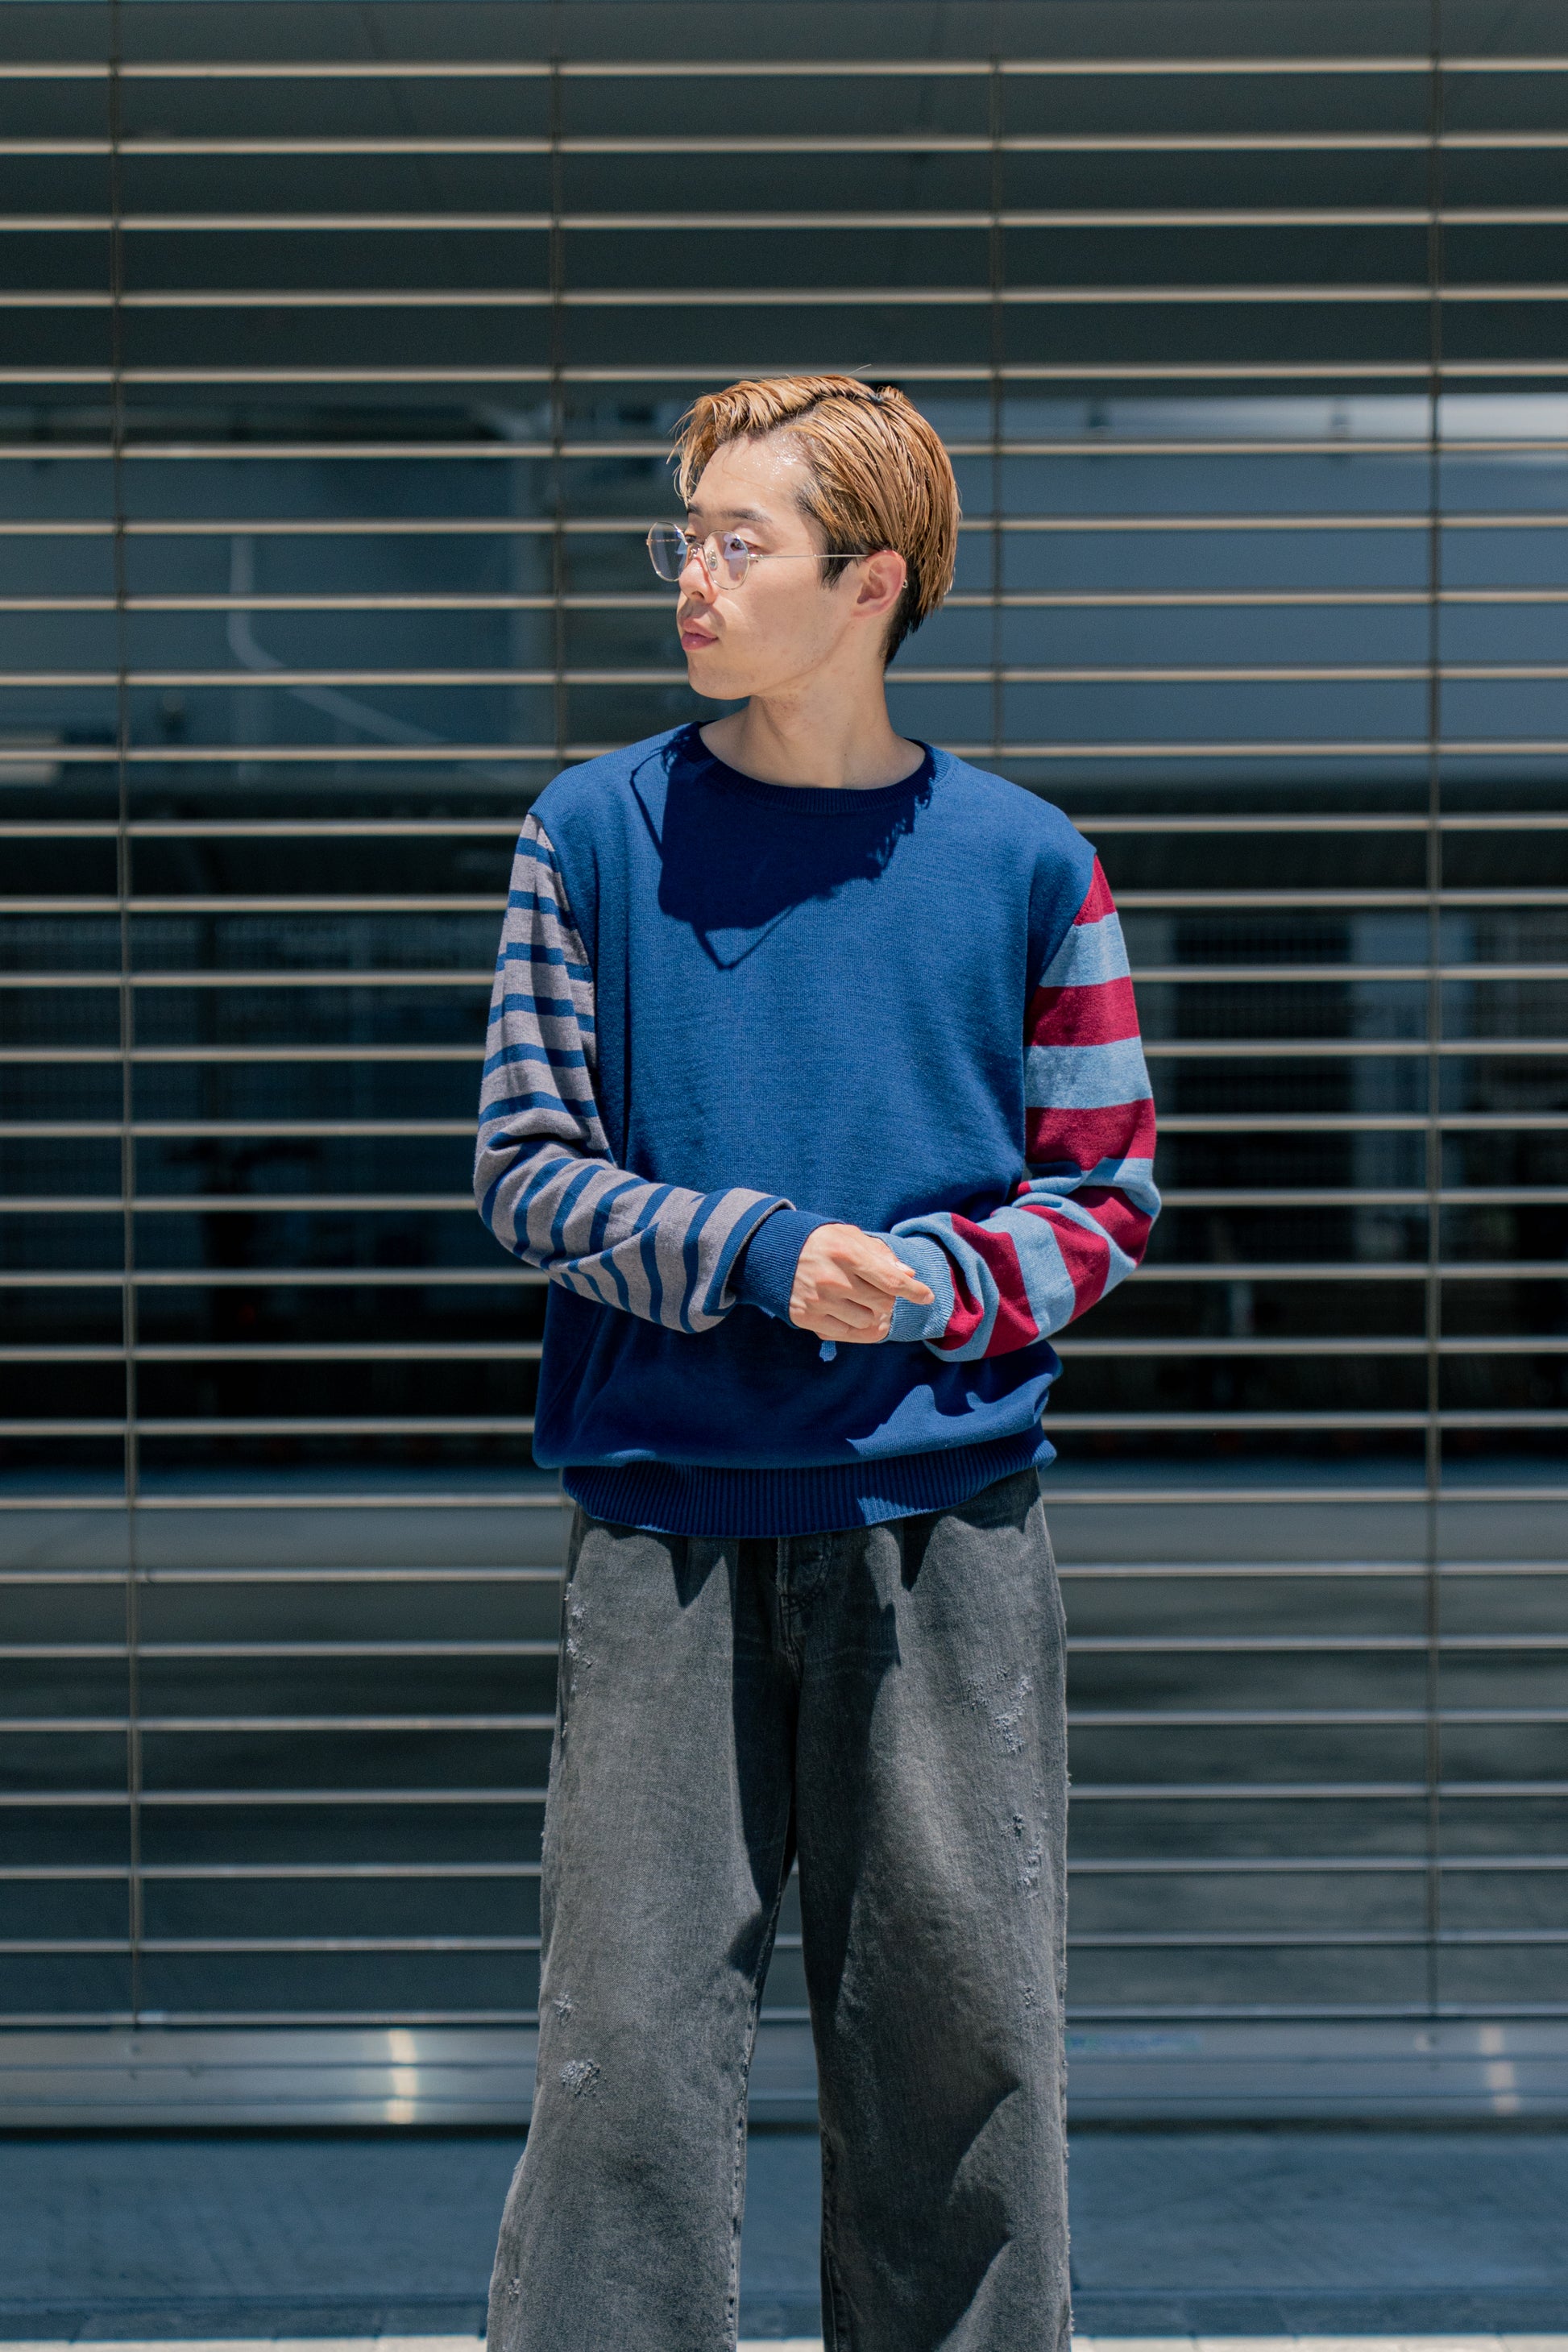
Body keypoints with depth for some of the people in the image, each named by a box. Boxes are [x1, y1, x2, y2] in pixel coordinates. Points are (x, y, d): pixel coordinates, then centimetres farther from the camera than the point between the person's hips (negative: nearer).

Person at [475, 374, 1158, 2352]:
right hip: (666, 1525, 0)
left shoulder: (1024, 862, 4)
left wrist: (927, 1287, -12)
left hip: (946, 1520, 1)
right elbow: (528, 1171, 2)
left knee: (956, 2027, 8)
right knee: (632, 2037, 1)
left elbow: (1104, 1191, 7)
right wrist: (761, 1256, -13)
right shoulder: (597, 836, 3)